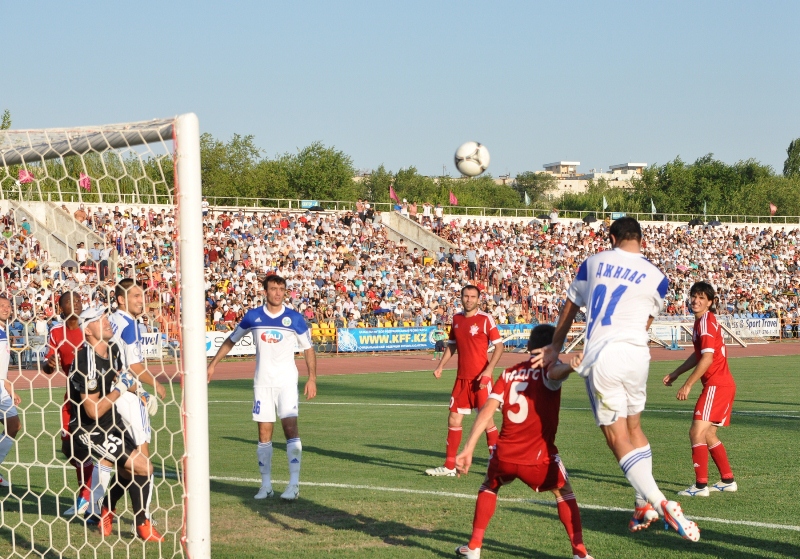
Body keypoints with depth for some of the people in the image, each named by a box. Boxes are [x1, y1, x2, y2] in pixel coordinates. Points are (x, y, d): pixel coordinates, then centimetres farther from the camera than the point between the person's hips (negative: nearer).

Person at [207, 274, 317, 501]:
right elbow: (231, 340, 14)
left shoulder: (294, 318, -2)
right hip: (262, 382, 2)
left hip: (287, 382, -2)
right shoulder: (253, 317, 2)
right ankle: (266, 485, 12)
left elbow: (308, 349, 5)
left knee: (290, 427, -15)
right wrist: (213, 364, 13)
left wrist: (312, 378, -4)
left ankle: (294, 484, -15)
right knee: (264, 433, 3)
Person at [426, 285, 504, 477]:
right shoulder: (456, 319, 10)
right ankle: (449, 466, 14)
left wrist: (488, 370, -19)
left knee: (486, 420, -4)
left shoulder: (485, 319, -8)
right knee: (454, 420, 7)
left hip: (480, 378, -6)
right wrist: (440, 366, 7)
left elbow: (499, 346, -9)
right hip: (461, 378, 6)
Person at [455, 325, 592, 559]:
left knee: (489, 486, 33)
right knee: (564, 492, 23)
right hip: (538, 459, -3)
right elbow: (556, 372, -28)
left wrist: (468, 449, -1)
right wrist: (570, 366, -53)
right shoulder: (548, 369, -1)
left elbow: (486, 411, 1)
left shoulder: (509, 373, 10)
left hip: (504, 456, 3)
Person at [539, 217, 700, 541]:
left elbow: (569, 310, 20)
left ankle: (660, 503, -22)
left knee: (618, 437, -4)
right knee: (633, 426, 22)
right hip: (636, 355, 2)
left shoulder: (593, 263, 10)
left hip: (601, 357, -2)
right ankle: (645, 504, 23)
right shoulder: (656, 278, 9)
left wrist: (555, 348, 32)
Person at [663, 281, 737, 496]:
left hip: (717, 385, -10)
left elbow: (707, 358, -22)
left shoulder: (706, 322, -14)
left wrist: (687, 385, -21)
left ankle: (701, 485, -15)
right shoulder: (701, 321, 17)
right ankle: (728, 480, 23)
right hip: (722, 384, 10)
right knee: (708, 434, 16)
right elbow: (698, 355, 29)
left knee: (697, 431, -13)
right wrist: (675, 373, 30)